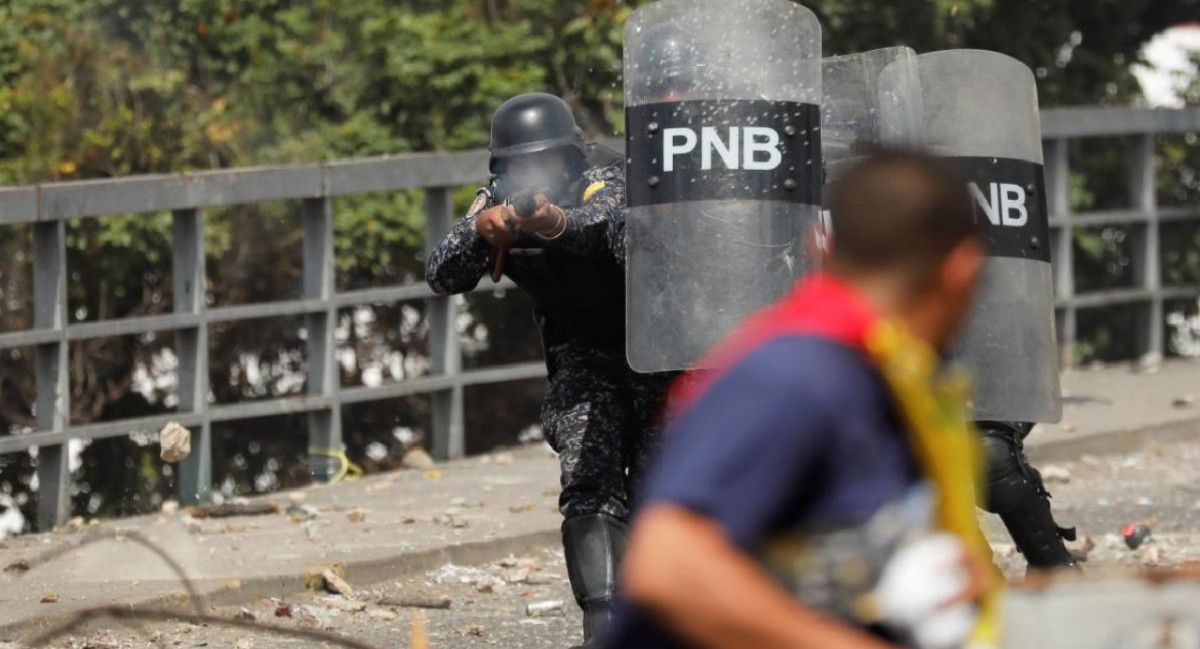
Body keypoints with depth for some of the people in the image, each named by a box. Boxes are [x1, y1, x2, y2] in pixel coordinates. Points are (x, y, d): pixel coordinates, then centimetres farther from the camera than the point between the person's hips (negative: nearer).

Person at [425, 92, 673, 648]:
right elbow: (443, 277, -20)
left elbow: (611, 221, -48)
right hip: (579, 352, 2)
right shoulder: (499, 204, -10)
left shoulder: (603, 180, -24)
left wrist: (560, 223, -69)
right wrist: (478, 232, -41)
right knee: (589, 486, -18)